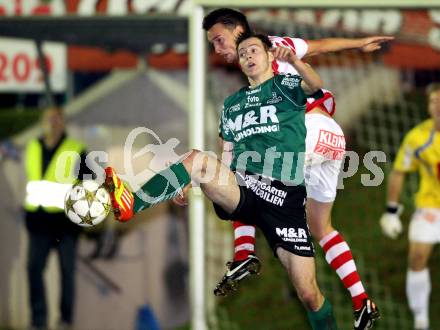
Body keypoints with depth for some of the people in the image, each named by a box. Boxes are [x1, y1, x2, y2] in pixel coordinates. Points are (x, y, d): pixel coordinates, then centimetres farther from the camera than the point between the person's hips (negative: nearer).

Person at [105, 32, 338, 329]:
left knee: (309, 293, -9)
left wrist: (294, 60, -38)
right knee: (198, 159, -28)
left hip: (284, 196, -3)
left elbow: (315, 86, -15)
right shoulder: (232, 104, 22)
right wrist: (194, 185, 12)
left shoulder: (285, 86, 8)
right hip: (241, 190, 3)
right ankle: (131, 204, -40)